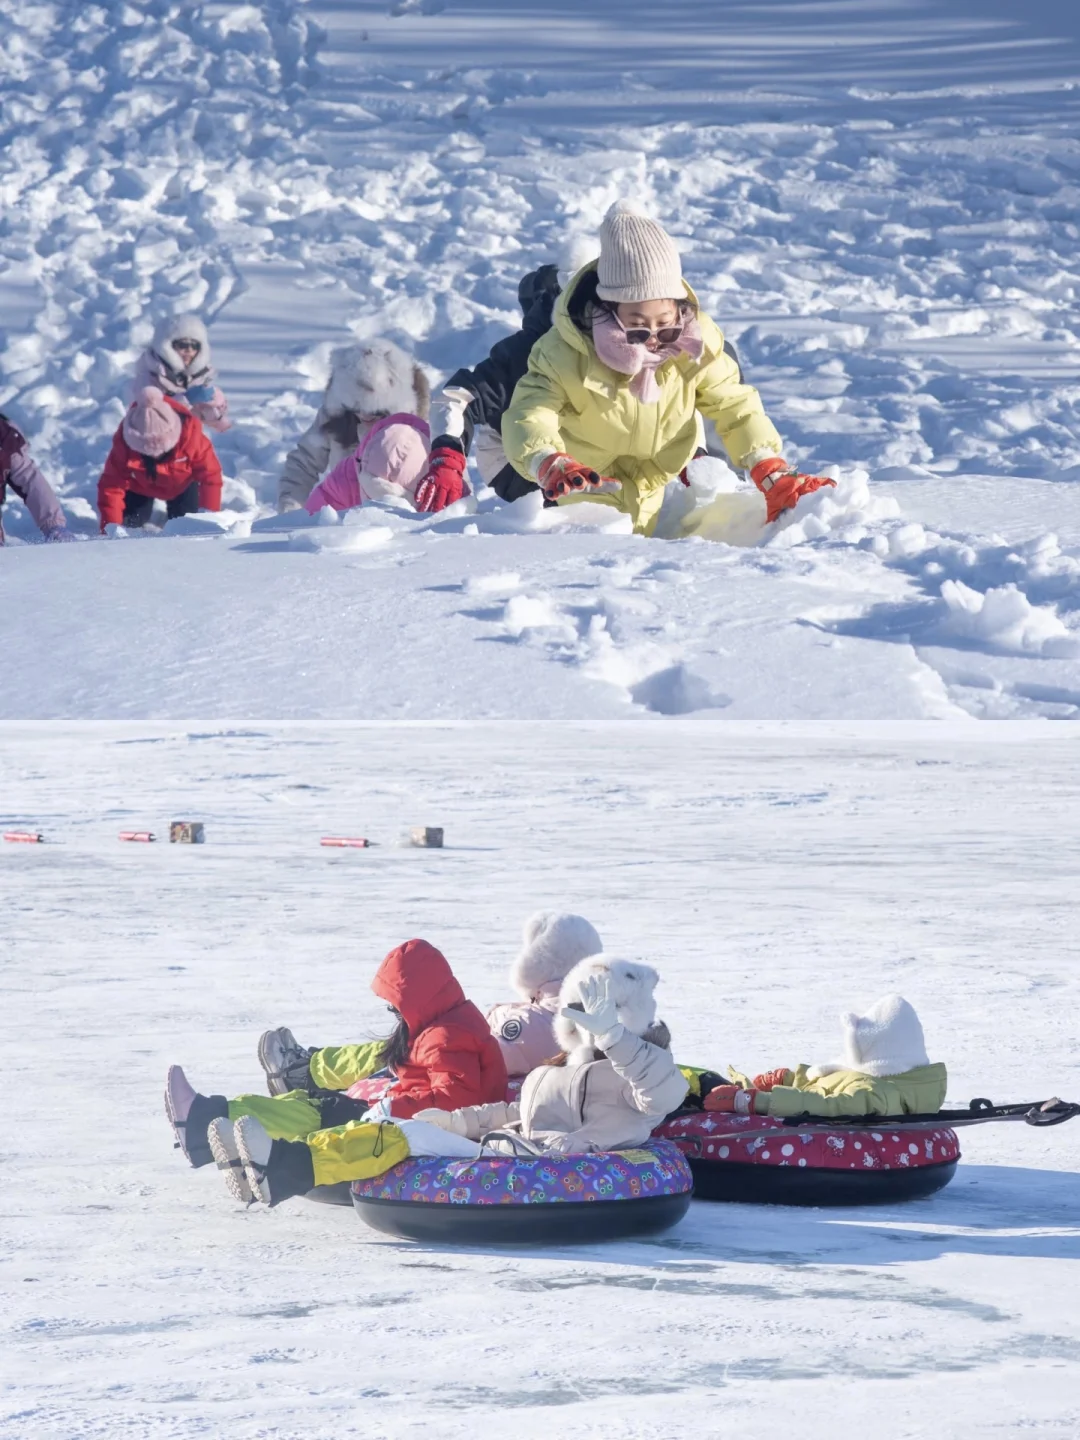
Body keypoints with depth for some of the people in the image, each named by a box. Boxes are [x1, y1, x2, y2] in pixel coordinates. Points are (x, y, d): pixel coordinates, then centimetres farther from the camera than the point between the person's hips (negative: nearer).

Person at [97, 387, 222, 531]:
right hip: (140, 486, 0)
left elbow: (210, 475, -33)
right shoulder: (124, 444, -40)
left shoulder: (190, 435, -42)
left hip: (181, 484, 0)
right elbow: (111, 486, -35)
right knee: (130, 524, -5)